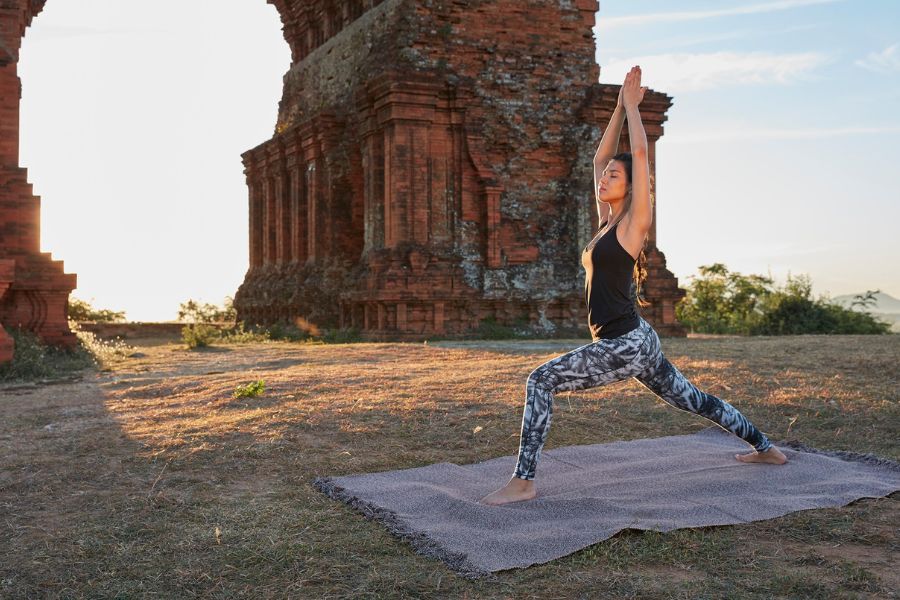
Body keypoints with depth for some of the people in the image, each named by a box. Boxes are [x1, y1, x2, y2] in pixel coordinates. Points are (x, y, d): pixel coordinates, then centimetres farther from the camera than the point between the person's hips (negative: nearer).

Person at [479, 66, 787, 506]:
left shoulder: (635, 221, -8)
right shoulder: (608, 221, 12)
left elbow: (640, 152, -14)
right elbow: (600, 157, 17)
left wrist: (632, 103, -3)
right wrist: (620, 105, 15)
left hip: (626, 344, -10)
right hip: (634, 341, 10)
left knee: (540, 382, -14)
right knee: (692, 400, 22)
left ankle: (522, 483, -12)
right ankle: (766, 448, 37)